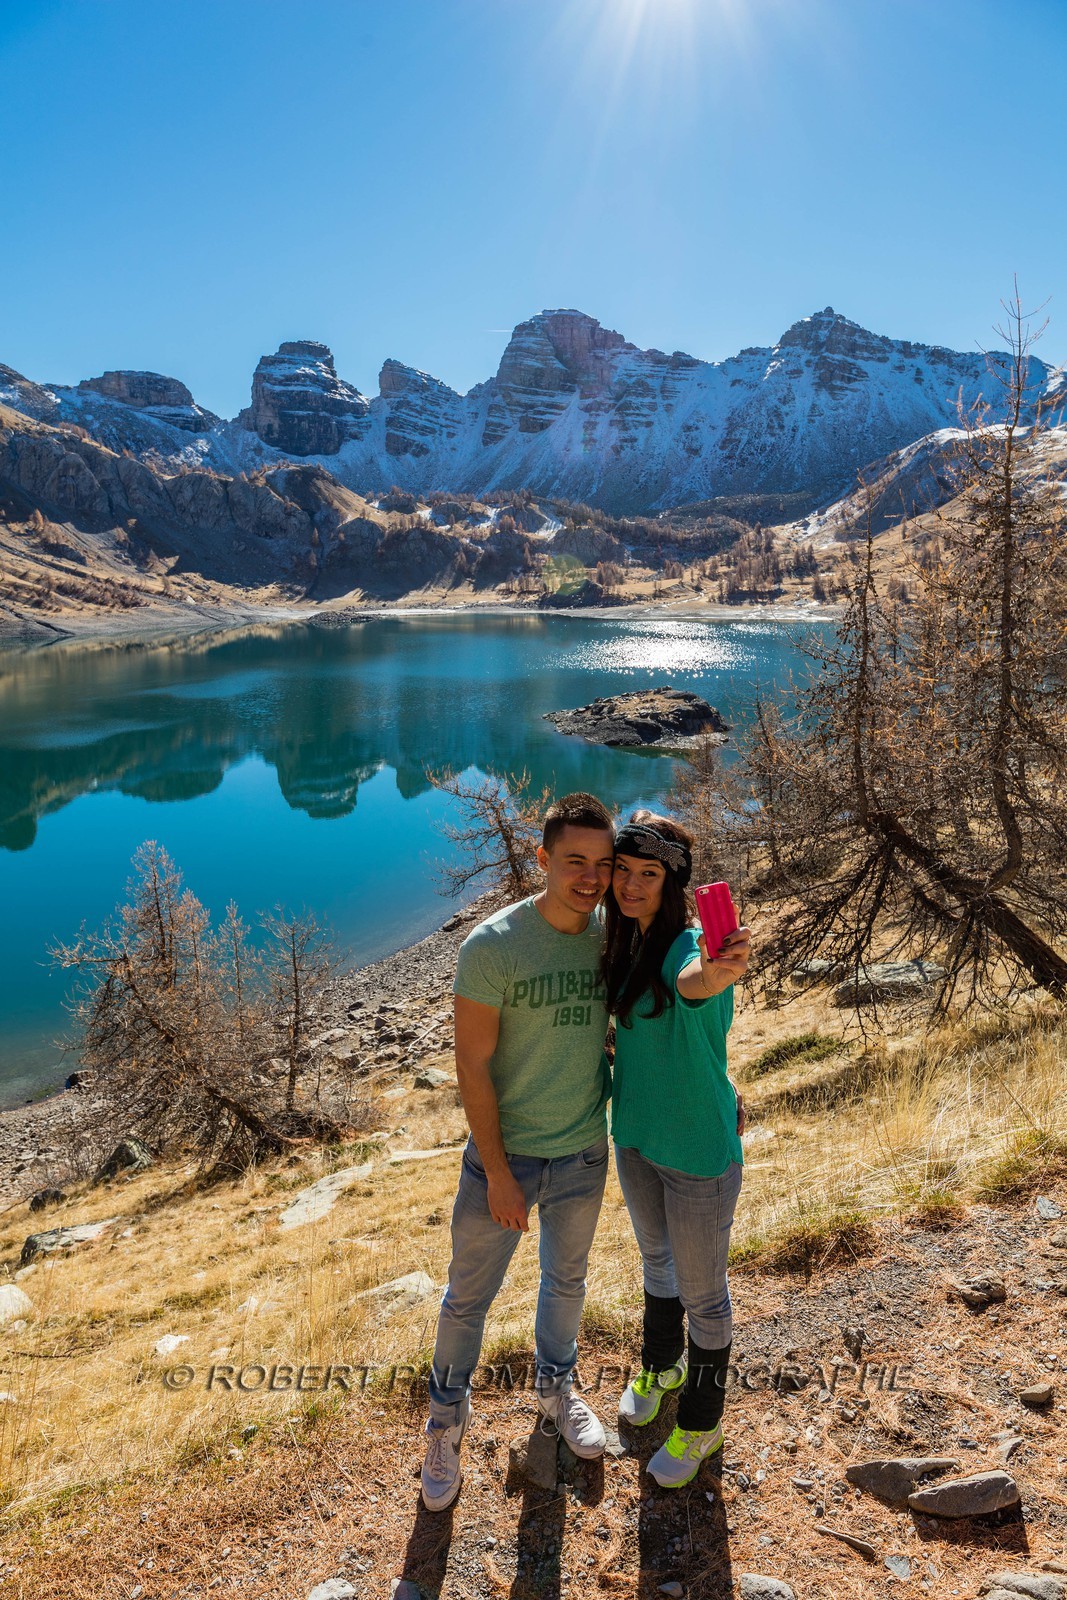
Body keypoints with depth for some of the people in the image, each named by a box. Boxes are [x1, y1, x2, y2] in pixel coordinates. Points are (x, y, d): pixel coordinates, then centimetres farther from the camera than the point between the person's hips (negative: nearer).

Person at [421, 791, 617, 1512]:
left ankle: (556, 1385, 53)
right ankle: (448, 1418, 41)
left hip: (583, 1152, 4)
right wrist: (497, 1172, -15)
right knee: (469, 1295, 14)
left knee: (567, 1280, 26)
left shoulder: (613, 936, -10)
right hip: (506, 1154, -4)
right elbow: (472, 1065, -18)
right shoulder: (493, 946, -23)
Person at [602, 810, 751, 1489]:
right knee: (656, 1258, 29)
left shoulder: (693, 944, -27)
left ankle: (702, 1423, 38)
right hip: (636, 1137, 7)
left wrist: (717, 974, -73)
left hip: (699, 1152, -7)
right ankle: (662, 1366, 55)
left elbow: (692, 981, -53)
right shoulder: (624, 939, -4)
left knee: (702, 1293, 14)